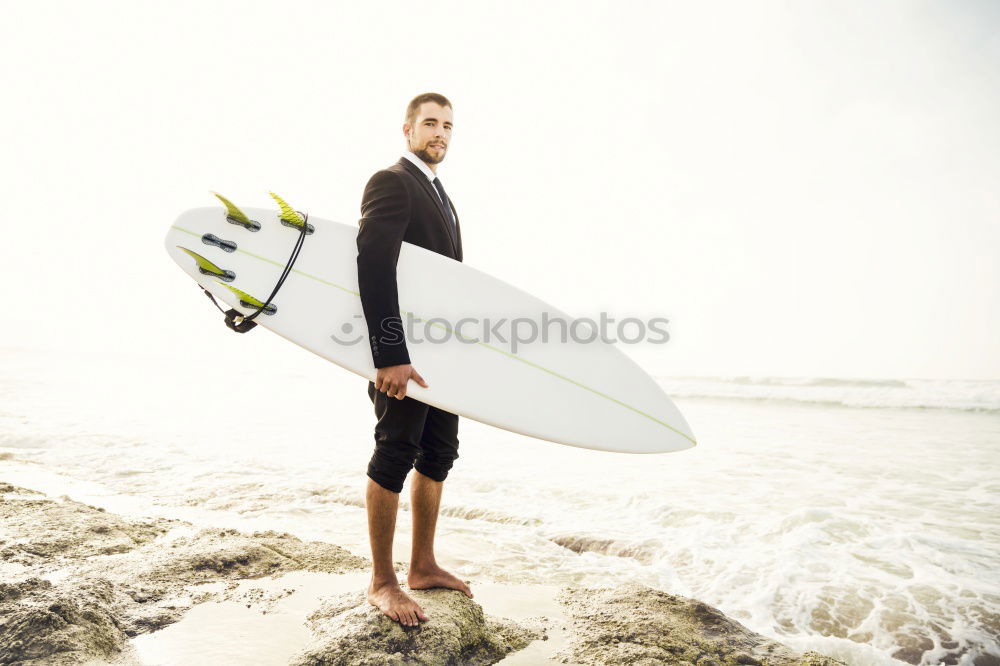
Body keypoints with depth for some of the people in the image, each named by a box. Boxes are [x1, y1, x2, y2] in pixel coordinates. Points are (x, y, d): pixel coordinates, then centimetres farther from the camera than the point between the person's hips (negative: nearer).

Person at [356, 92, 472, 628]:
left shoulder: (439, 193, 21)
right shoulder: (391, 182, -9)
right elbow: (373, 265, -23)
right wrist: (390, 354, -29)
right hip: (403, 352, -9)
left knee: (437, 455, 13)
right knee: (395, 458, -1)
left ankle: (422, 567, 27)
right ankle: (381, 583, 14)